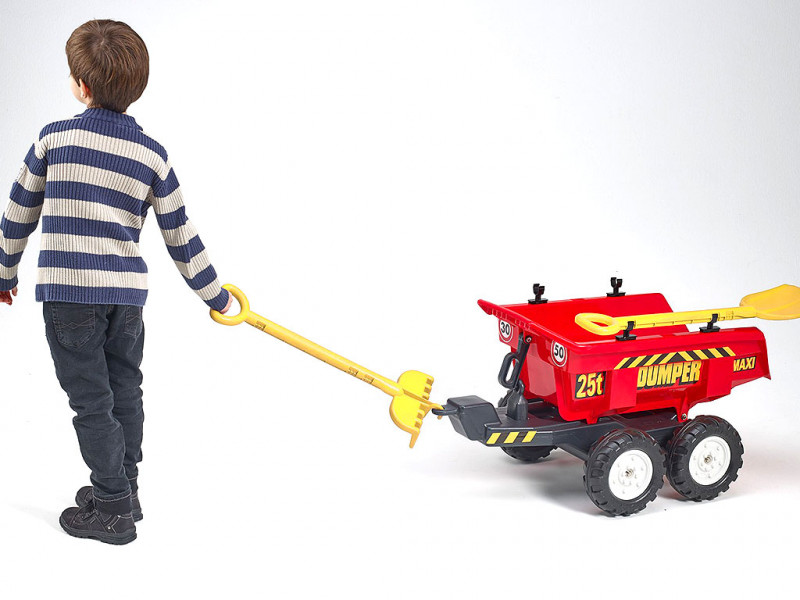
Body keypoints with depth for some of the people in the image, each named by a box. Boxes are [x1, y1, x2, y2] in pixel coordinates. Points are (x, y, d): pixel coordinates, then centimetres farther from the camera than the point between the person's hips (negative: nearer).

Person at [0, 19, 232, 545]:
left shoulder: (53, 139, -4)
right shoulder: (152, 154, 1)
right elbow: (180, 234, 3)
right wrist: (216, 295, 13)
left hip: (68, 293, -3)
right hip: (128, 293, 3)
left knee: (92, 402, 4)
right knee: (125, 392, 19)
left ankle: (113, 511, 11)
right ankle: (124, 489, 31)